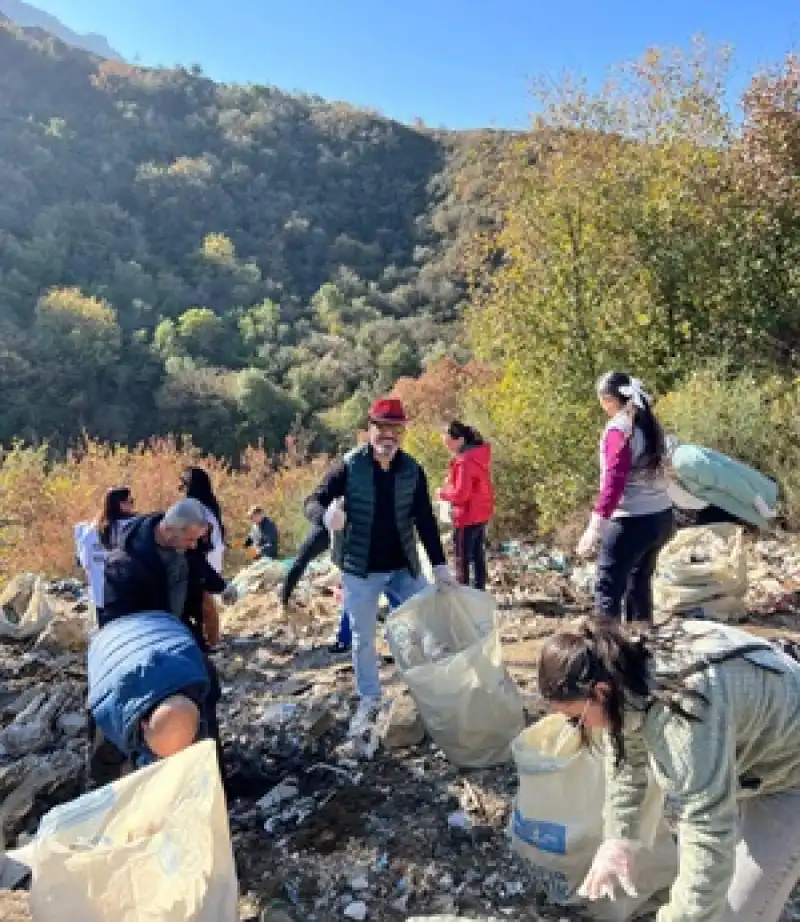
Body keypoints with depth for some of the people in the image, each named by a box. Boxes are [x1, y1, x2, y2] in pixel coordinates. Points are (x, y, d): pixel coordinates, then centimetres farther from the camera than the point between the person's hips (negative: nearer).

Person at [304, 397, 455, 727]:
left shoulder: (413, 470, -5)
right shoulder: (349, 466, -12)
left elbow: (425, 520, -1)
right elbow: (312, 502, -11)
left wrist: (440, 565, -7)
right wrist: (327, 515, -36)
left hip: (404, 567, 2)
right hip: (360, 569, -2)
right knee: (363, 638, 10)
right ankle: (368, 701, 29)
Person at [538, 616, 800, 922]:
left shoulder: (680, 706, -42)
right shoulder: (628, 673, -15)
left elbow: (709, 831, -39)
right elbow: (627, 758, 1)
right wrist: (619, 837, -2)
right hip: (743, 764, 8)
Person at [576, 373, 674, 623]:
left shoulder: (618, 428, -14)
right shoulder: (648, 424, 8)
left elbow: (614, 480, -21)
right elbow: (649, 471, 11)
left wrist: (595, 525, -24)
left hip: (632, 521, -8)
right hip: (661, 517, 8)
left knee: (607, 588, -1)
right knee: (639, 584, 19)